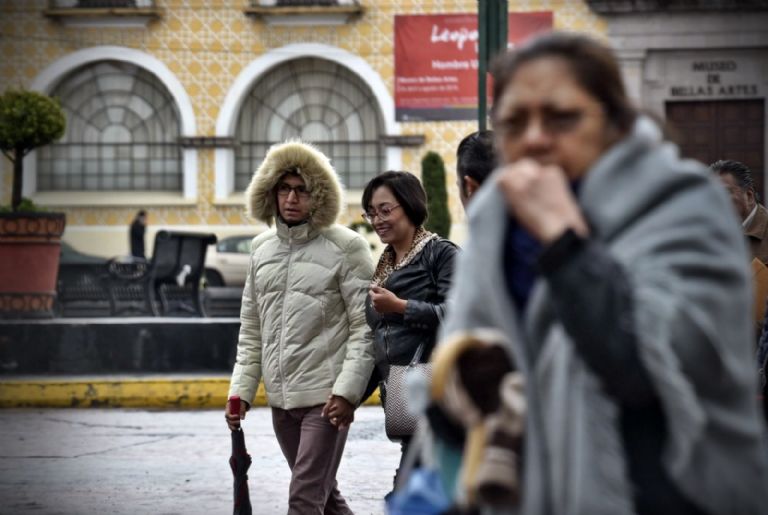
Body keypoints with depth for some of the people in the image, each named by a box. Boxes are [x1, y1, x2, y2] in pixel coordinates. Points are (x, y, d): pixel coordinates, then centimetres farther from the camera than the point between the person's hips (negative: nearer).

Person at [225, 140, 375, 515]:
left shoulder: (346, 247, -6)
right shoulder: (262, 248, 12)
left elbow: (365, 327, -9)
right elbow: (251, 330, 17)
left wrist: (347, 389, -16)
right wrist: (241, 389, 10)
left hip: (326, 397, -6)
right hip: (280, 398, 6)